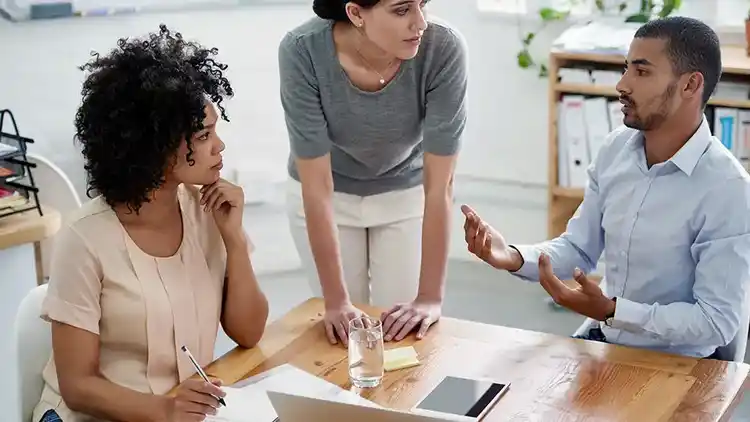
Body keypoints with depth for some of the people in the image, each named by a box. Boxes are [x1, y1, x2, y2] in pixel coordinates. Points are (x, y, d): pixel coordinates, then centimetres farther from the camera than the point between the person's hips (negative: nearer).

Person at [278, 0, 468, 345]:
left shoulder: (444, 49, -31)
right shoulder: (302, 51, -32)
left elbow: (439, 185, -27)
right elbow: (317, 187, -27)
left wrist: (430, 297, -28)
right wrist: (336, 300, -27)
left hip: (405, 194, 1)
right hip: (328, 197, 0)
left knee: (405, 332, 4)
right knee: (342, 330, 8)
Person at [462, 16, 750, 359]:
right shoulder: (616, 149, -1)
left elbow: (718, 321, -19)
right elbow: (580, 248, 6)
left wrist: (612, 311, -28)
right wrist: (514, 258, -13)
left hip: (675, 366, -5)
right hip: (600, 341, 6)